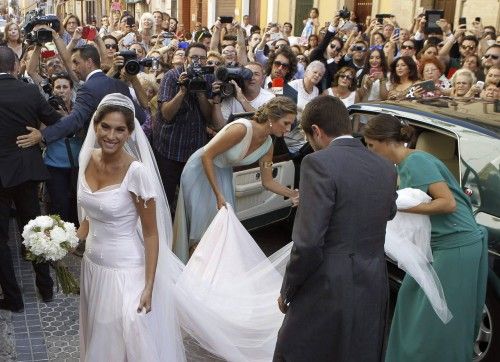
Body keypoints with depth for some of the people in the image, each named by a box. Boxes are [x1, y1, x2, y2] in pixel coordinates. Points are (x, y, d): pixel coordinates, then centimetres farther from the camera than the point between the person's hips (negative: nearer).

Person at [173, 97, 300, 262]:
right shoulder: (242, 129, -33)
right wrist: (218, 194, -27)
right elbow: (207, 156, -28)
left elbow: (267, 182, -1)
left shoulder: (267, 145, -10)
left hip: (223, 175, 6)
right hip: (201, 171, -6)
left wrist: (292, 194, -17)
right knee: (201, 222, 1)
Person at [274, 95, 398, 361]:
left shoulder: (319, 163, -15)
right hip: (373, 292, 7)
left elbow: (308, 243, -19)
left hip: (328, 292, -6)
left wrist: (287, 291, -5)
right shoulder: (386, 169, 4)